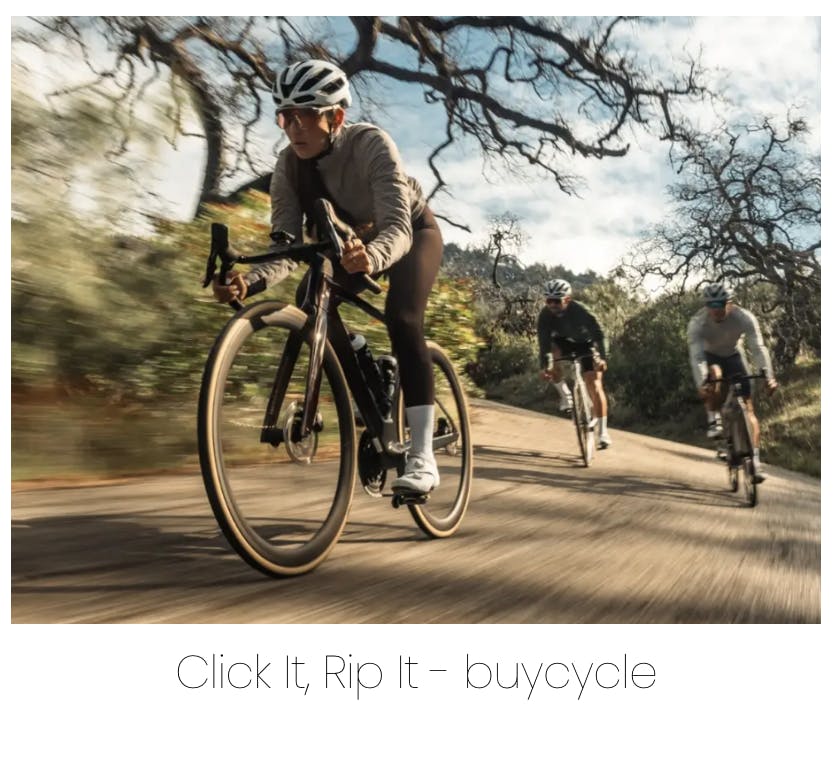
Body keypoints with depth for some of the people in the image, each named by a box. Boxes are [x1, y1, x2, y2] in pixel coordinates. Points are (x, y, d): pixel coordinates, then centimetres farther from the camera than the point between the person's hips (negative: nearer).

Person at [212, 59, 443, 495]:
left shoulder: (371, 144, -33)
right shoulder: (289, 166, -21)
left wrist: (370, 256, -68)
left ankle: (422, 458, -26)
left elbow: (398, 227, -45)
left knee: (401, 318, -30)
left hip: (412, 232, -5)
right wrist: (249, 282, -48)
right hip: (356, 241, 5)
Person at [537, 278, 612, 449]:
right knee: (551, 354, -31)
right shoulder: (544, 316, -26)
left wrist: (602, 358, -48)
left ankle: (603, 431, -8)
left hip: (586, 344, -3)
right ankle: (565, 395, -10)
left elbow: (599, 333, -34)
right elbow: (544, 342, -30)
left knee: (595, 385, -14)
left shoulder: (580, 310, -33)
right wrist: (545, 367, -43)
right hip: (564, 343, 3)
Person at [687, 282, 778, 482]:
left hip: (733, 356, 1)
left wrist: (768, 376, -44)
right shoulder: (697, 322, -31)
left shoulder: (744, 318, -28)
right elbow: (696, 355, -38)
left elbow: (758, 348, -31)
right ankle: (714, 421, -17)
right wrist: (702, 383, -51)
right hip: (709, 356, -1)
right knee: (714, 375, -38)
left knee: (748, 406, -11)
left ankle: (755, 460, -11)